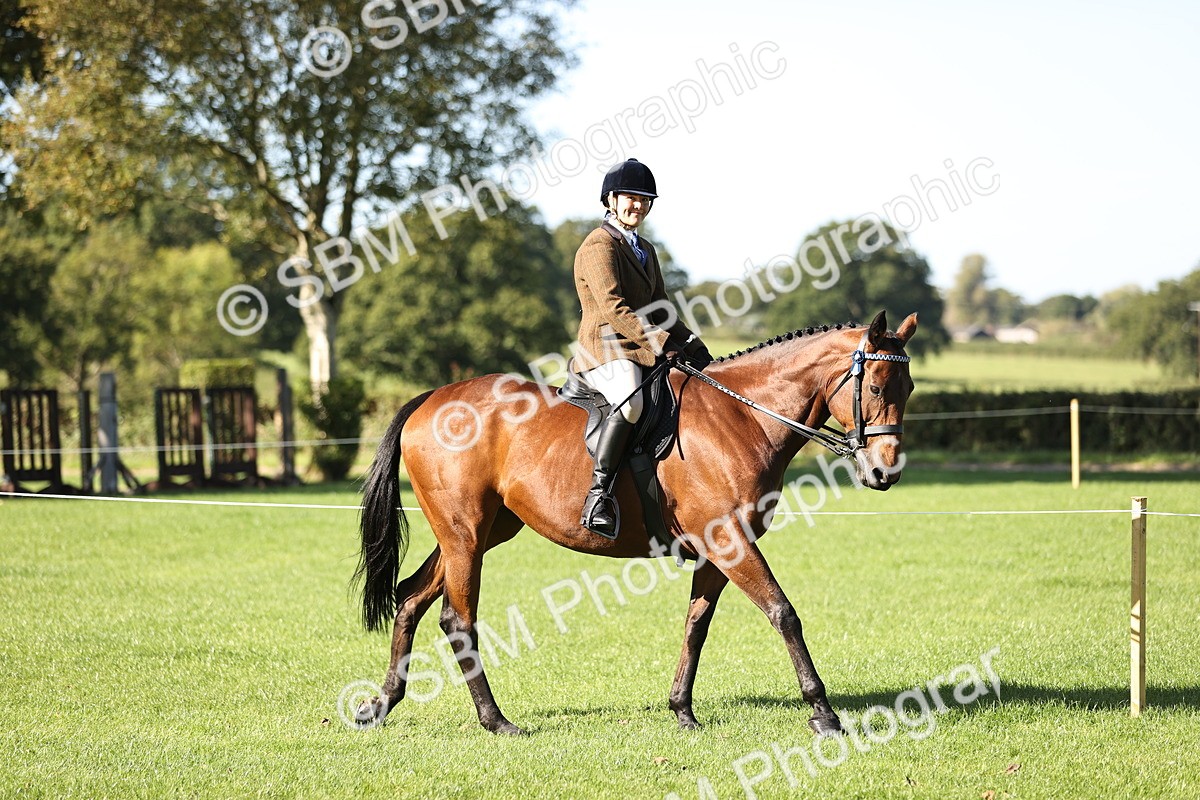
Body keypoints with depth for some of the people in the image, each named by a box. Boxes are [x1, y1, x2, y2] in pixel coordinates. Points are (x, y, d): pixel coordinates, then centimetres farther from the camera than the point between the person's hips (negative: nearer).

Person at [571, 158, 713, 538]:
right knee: (631, 399, -39)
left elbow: (659, 310, 25)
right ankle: (599, 495, -37)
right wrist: (661, 342, -27)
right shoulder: (599, 246, -8)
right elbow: (613, 309, -19)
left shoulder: (646, 250, 22)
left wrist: (693, 345, 9)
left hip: (643, 351, 9)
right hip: (605, 350, -9)